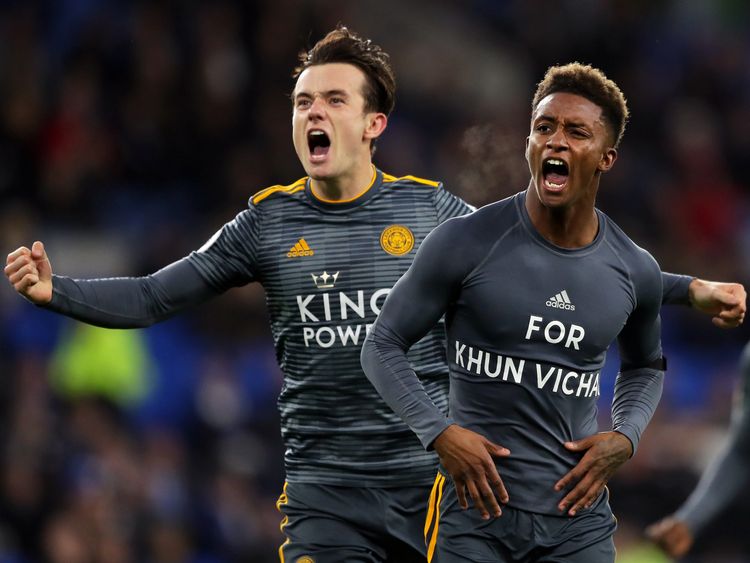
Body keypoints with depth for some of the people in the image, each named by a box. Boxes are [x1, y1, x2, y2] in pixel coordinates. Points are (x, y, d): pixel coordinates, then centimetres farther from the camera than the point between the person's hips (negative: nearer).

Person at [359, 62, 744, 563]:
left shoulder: (634, 272, 4)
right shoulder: (466, 244, -8)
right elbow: (383, 345, 0)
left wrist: (625, 437, 4)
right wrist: (438, 432, -13)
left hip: (578, 520, 3)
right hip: (477, 508, -3)